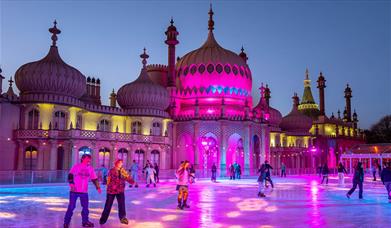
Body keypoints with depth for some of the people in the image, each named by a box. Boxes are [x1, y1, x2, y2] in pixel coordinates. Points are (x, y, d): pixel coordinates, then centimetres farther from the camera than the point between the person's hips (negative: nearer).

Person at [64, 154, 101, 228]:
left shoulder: (90, 168, 7)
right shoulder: (76, 166, -3)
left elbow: (94, 179, 11)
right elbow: (70, 175, -5)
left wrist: (98, 187, 6)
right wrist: (71, 184, -18)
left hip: (84, 191, 4)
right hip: (74, 191, -4)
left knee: (85, 206, 8)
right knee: (71, 206, 0)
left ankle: (85, 221, 22)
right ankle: (66, 222, 12)